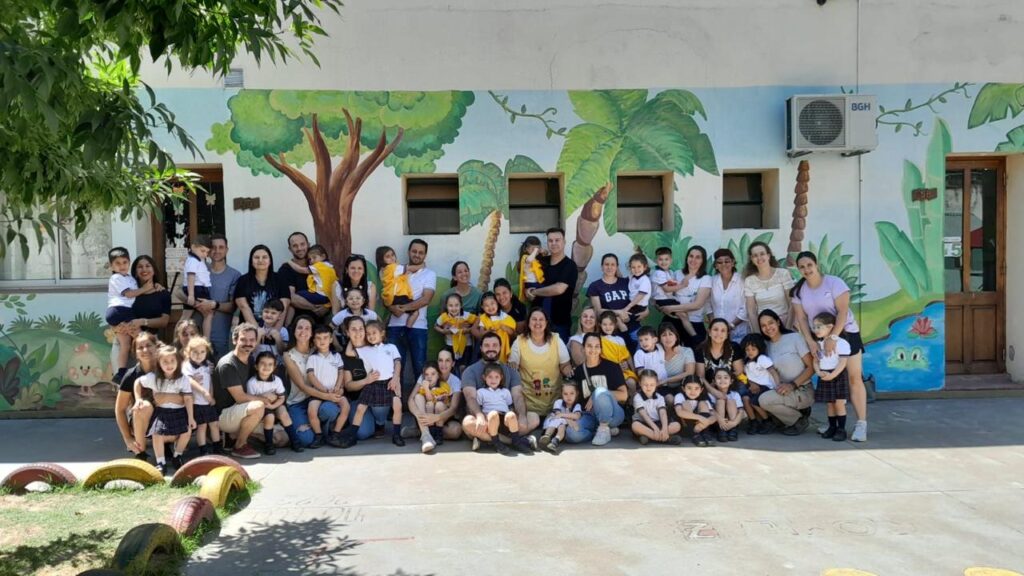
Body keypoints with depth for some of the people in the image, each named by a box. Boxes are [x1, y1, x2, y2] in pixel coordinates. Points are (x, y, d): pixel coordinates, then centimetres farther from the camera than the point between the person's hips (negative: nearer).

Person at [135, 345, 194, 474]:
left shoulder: (183, 379, -9)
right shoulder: (153, 377, -8)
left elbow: (188, 398, -9)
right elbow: (137, 383, 9)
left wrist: (190, 417, -11)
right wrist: (138, 399, 1)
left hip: (179, 412, 0)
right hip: (161, 412, 0)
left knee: (186, 432, -10)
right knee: (157, 434, -15)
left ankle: (177, 457, 15)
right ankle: (161, 463, 0)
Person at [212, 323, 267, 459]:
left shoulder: (250, 360, 5)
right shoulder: (227, 365, -19)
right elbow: (240, 397, -21)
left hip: (238, 412, 8)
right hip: (222, 415, -8)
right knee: (258, 407, -34)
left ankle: (235, 435, 12)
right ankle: (239, 446, -13)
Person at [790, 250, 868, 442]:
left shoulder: (834, 282, -13)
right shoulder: (799, 290, 1)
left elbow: (843, 311, -19)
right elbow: (801, 317, -2)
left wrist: (833, 337, -26)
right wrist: (810, 341, -15)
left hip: (845, 333, -4)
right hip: (819, 337, 4)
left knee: (854, 378, -9)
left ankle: (861, 423, -9)